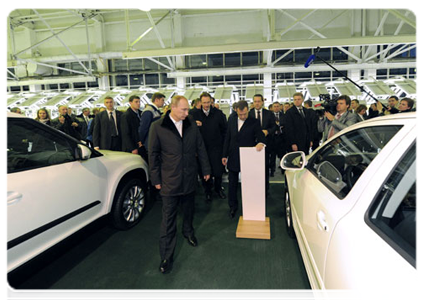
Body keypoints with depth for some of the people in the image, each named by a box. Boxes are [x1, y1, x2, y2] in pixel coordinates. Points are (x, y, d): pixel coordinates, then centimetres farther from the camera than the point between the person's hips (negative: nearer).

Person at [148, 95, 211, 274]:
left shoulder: (191, 124, 1)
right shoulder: (158, 127, -8)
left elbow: (200, 148, 8)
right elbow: (153, 154, -3)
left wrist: (206, 169, 9)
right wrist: (156, 179, -2)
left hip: (190, 177, 4)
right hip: (170, 179, -3)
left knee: (189, 209, 21)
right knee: (168, 218, 1)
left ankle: (188, 231, 50)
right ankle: (166, 256, 14)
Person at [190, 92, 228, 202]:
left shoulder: (218, 113, 0)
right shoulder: (195, 114, 1)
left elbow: (225, 129, 6)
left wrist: (222, 141, 3)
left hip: (216, 147, 0)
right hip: (202, 147, 0)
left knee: (218, 170, 4)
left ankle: (218, 188, 30)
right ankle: (207, 191, 27)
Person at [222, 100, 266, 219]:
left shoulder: (254, 122, -4)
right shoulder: (231, 121, 6)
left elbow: (260, 135, -10)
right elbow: (227, 138, 9)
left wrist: (261, 142, -35)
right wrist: (224, 155, 7)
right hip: (233, 158, 3)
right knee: (232, 184, 11)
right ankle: (233, 206, 27)